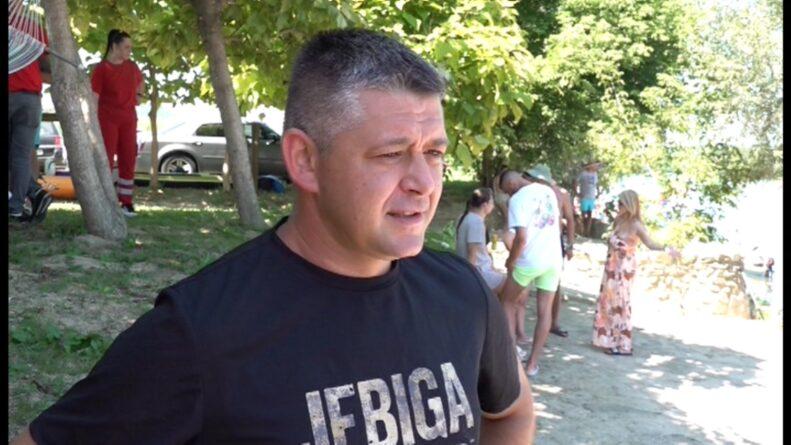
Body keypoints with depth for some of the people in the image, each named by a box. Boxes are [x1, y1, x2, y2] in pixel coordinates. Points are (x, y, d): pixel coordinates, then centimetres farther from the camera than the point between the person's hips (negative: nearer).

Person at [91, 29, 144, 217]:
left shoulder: (132, 67, 9)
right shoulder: (101, 69, -7)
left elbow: (140, 82, 33)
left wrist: (138, 95, 15)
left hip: (128, 120, 5)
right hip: (108, 119, -5)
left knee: (128, 161, 5)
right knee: (106, 160, -6)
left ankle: (126, 202, 12)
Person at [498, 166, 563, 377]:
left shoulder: (517, 199, -12)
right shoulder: (548, 191, 10)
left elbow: (521, 237, -19)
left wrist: (511, 261, -6)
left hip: (530, 260, -6)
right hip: (554, 259, 6)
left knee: (508, 302, 15)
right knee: (545, 310, 8)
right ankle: (533, 363, 12)